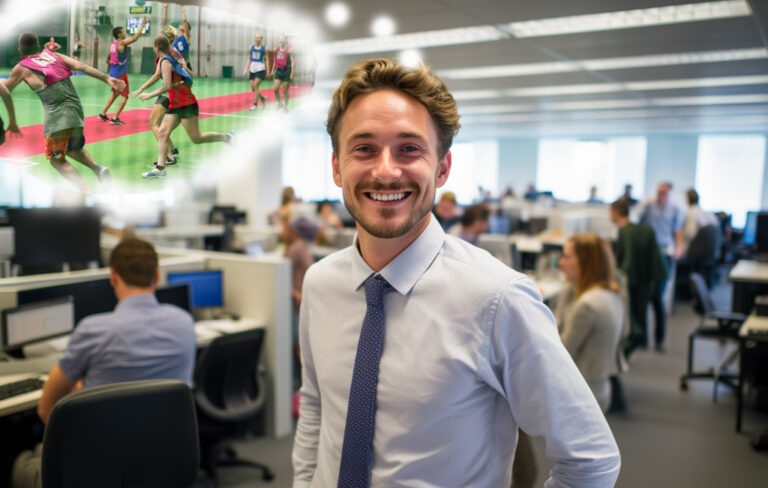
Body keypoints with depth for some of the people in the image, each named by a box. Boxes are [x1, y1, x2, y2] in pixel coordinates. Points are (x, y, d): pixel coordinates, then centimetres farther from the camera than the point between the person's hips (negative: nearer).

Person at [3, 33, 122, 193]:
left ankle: (89, 193, -14)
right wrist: (107, 78, -4)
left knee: (57, 160, 7)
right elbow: (82, 66, 3)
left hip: (57, 115, -5)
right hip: (76, 109, 5)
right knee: (73, 149, 29)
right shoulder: (54, 55, 17)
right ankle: (98, 168, 0)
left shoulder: (21, 68, 9)